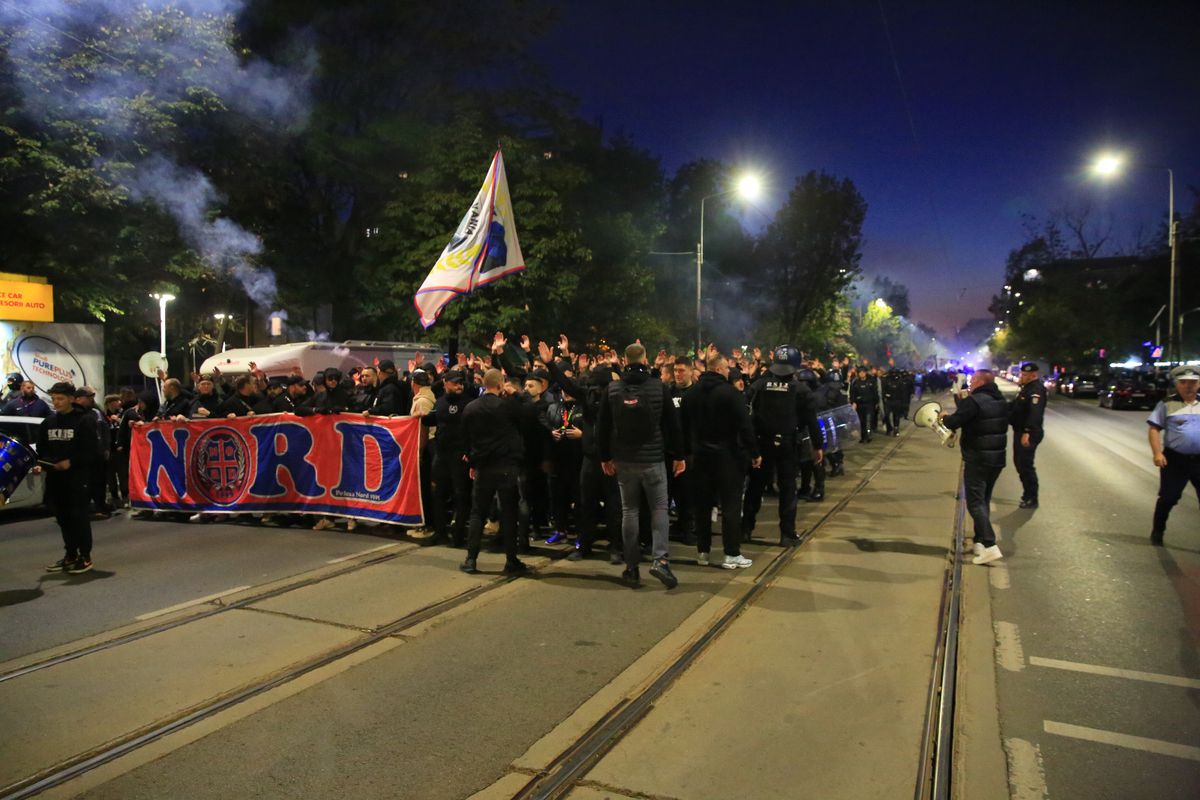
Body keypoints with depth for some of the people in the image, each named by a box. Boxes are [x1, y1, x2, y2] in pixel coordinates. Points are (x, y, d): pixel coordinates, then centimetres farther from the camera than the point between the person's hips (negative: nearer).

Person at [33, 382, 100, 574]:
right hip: (55, 477, 6)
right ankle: (70, 555, 22)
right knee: (62, 517, 11)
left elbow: (91, 451, -10)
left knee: (78, 516, -2)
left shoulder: (85, 420, -7)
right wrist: (40, 465, -2)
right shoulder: (48, 422, 11)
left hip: (78, 477, -6)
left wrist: (71, 462, -19)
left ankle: (85, 557, 6)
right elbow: (42, 450, 15)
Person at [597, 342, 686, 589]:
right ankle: (660, 559, -8)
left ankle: (631, 568, 11)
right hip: (653, 459, -2)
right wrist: (679, 456, 8)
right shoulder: (659, 387, -5)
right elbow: (673, 424, -1)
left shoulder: (612, 389, -1)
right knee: (659, 508, 8)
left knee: (629, 510, 10)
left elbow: (603, 427, 3)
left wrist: (605, 457, 12)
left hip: (623, 460, 2)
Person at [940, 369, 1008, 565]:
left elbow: (953, 423, -22)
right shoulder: (1001, 401, 10)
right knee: (984, 500, 18)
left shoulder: (972, 401, -17)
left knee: (975, 502, -7)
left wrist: (945, 417, 2)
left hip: (977, 459, -8)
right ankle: (979, 541, 22)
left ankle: (990, 546, -16)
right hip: (998, 458, 8)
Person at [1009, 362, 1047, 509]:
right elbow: (1016, 407, 24)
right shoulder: (1027, 388, 15)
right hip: (1020, 431, 10)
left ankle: (1032, 499, 3)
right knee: (1019, 462, 17)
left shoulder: (1037, 389, -18)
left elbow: (1035, 413, -29)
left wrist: (1027, 432, -36)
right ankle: (1027, 493, 28)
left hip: (1029, 434, -10)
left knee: (1025, 465, -6)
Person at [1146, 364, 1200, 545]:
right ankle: (1157, 531, 23)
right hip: (1174, 459, -3)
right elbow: (1154, 429, -5)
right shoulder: (1167, 404, -3)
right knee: (1168, 498, 5)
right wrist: (1157, 453, -15)